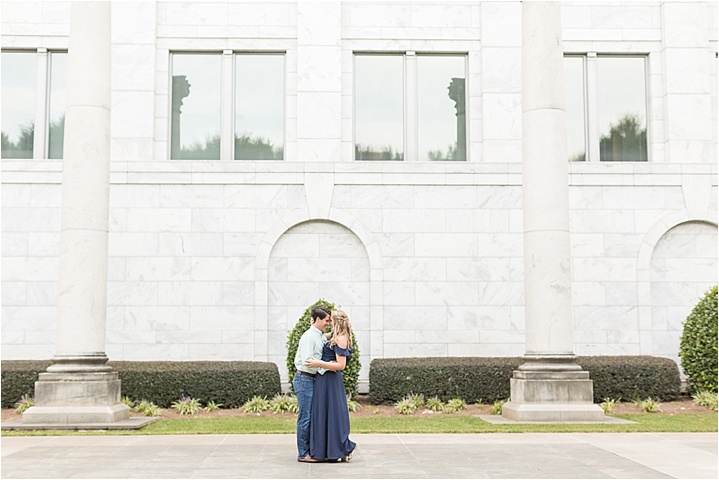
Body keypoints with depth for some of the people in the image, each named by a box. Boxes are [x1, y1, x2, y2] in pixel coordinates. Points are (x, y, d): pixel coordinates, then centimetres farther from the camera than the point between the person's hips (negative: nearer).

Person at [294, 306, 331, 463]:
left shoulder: (322, 337, 14)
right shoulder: (309, 336, -14)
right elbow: (307, 361, -21)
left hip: (314, 379, 9)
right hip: (305, 379, -9)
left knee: (313, 416, 12)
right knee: (305, 417, -5)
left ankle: (310, 451, 18)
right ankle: (302, 454, 0)